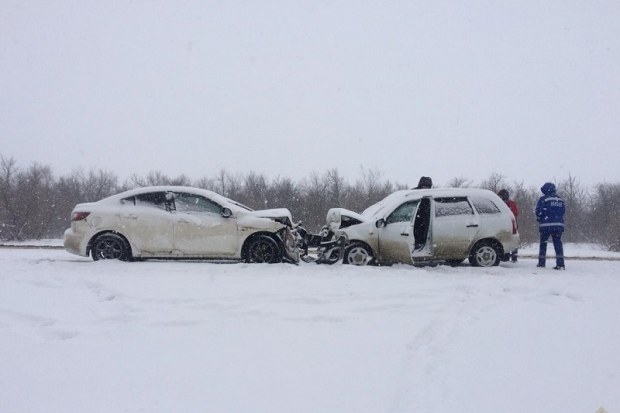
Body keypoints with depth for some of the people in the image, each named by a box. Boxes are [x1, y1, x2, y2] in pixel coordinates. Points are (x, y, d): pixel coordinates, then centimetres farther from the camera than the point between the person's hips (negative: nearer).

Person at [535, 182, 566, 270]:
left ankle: (541, 262, 12)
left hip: (546, 225, -4)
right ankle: (560, 264, -9)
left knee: (543, 243, 9)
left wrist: (539, 219, 9)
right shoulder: (560, 200, 11)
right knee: (558, 243, 2)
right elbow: (563, 211, 13)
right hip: (558, 224, 4)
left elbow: (539, 211, -10)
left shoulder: (543, 199, -6)